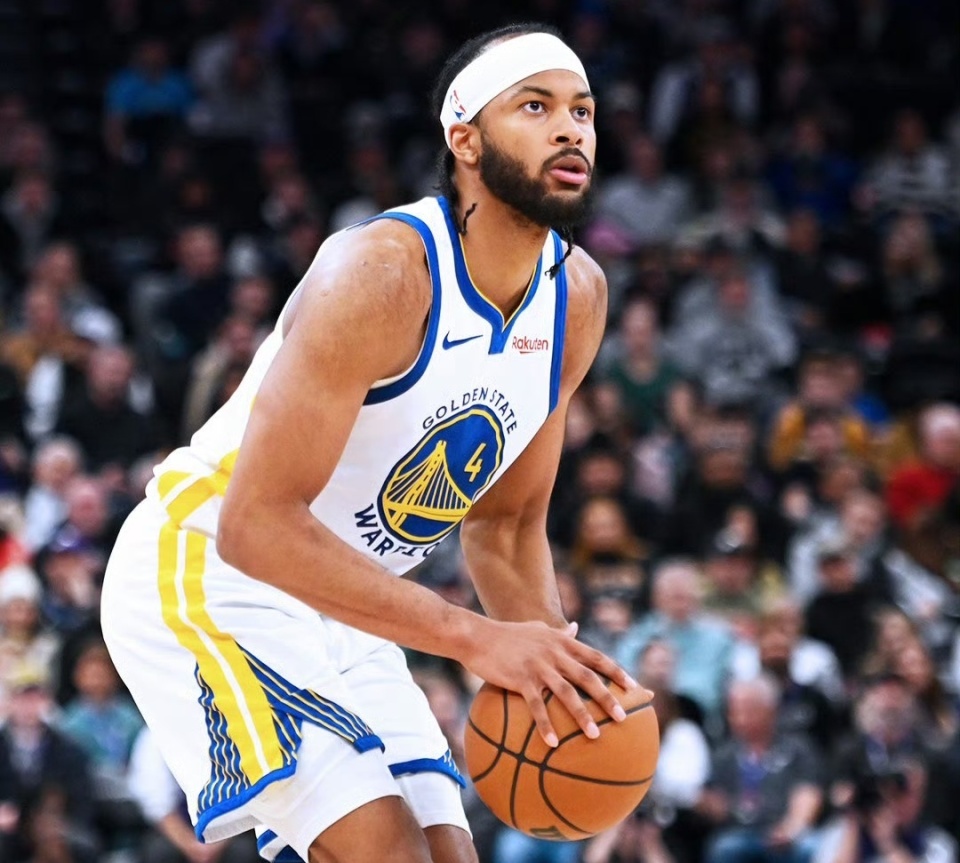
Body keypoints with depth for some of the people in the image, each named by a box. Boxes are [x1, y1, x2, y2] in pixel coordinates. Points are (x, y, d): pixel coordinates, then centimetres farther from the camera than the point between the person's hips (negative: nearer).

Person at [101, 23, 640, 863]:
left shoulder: (578, 298, -2)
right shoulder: (382, 272, -26)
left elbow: (507, 525, 11)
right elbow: (256, 523, -32)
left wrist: (557, 667, -8)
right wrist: (474, 638, -35)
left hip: (337, 606, 8)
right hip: (202, 574, -8)